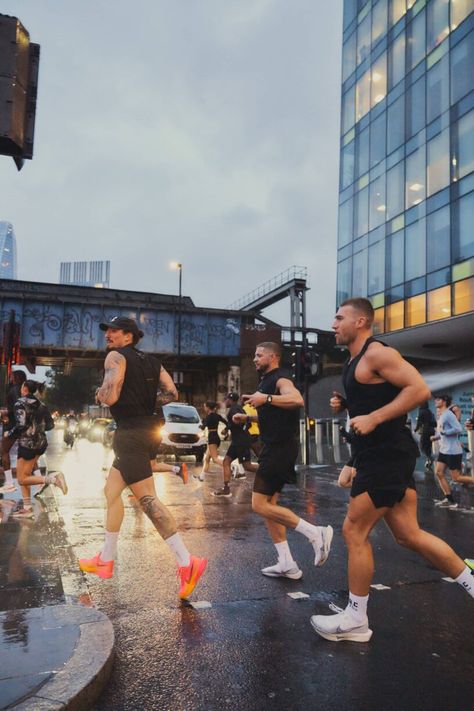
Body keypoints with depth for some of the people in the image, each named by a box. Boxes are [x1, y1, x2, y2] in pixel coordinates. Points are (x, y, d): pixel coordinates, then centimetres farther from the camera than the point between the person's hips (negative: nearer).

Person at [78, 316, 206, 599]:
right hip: (148, 430, 9)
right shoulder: (152, 361, 16)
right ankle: (106, 560, 28)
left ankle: (187, 562, -16)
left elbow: (110, 397, -18)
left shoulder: (116, 357, -6)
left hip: (131, 434, -9)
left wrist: (100, 393, 4)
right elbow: (172, 393, 9)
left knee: (148, 500, -11)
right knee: (112, 491, 18)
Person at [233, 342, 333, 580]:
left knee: (260, 505, -11)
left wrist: (266, 399, -33)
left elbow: (297, 399, -32)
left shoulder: (279, 378, -10)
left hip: (280, 447, -10)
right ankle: (287, 564, 14)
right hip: (275, 447, 10)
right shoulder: (268, 381, 21)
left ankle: (315, 533, -8)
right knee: (268, 505, 10)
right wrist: (248, 417, 21)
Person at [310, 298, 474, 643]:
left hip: (386, 455, -10)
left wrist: (373, 418, -25)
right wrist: (345, 405, 8)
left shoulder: (377, 353, -13)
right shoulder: (357, 360, 16)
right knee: (409, 534, 13)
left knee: (354, 531, -2)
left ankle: (356, 620, 14)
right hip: (379, 453, 10)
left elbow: (420, 389, -22)